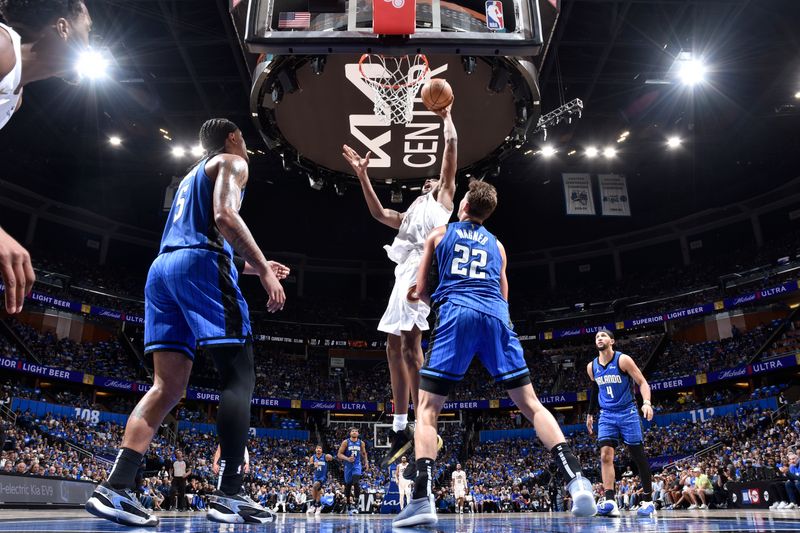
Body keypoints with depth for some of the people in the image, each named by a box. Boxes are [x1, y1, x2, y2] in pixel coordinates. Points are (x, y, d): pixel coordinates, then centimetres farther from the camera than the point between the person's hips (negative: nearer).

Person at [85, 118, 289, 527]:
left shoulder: (193, 174, 35)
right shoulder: (232, 162, 9)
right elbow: (224, 216, -11)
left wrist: (249, 266, 34)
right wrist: (263, 268, -12)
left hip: (162, 267, 9)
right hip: (200, 265, -8)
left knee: (168, 386, 3)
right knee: (238, 376, -8)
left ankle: (115, 489, -6)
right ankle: (228, 494, -13)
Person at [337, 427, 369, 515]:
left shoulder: (361, 443, 2)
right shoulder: (346, 442, -5)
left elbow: (364, 453, 18)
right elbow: (339, 454, -8)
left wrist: (366, 462, 9)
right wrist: (347, 459, -22)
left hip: (357, 465, 0)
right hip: (348, 465, 0)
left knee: (356, 483, -20)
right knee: (348, 484, 10)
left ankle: (355, 504, -17)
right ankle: (347, 502, 29)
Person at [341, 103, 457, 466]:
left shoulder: (443, 198, 23)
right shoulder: (410, 214, 40)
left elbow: (451, 144, 18)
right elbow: (378, 213, 29)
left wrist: (446, 115, 29)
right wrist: (362, 175, 28)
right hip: (406, 271, 8)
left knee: (410, 344, -22)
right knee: (394, 348, 3)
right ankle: (401, 431, 9)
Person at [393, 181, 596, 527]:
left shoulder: (439, 233, 20)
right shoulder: (497, 244, 27)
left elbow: (421, 290, 20)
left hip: (456, 314, -2)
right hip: (496, 316, 3)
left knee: (428, 407, 1)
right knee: (531, 404, 6)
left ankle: (422, 499, -13)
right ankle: (576, 481, -7)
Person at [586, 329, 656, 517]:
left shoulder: (623, 360, -11)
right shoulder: (591, 367, 4)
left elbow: (642, 382, -13)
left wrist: (647, 402, -31)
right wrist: (590, 413, 23)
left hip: (627, 413, -3)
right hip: (606, 415, 4)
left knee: (639, 457, 4)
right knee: (605, 455, -14)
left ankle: (648, 500, 18)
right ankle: (609, 501, -19)